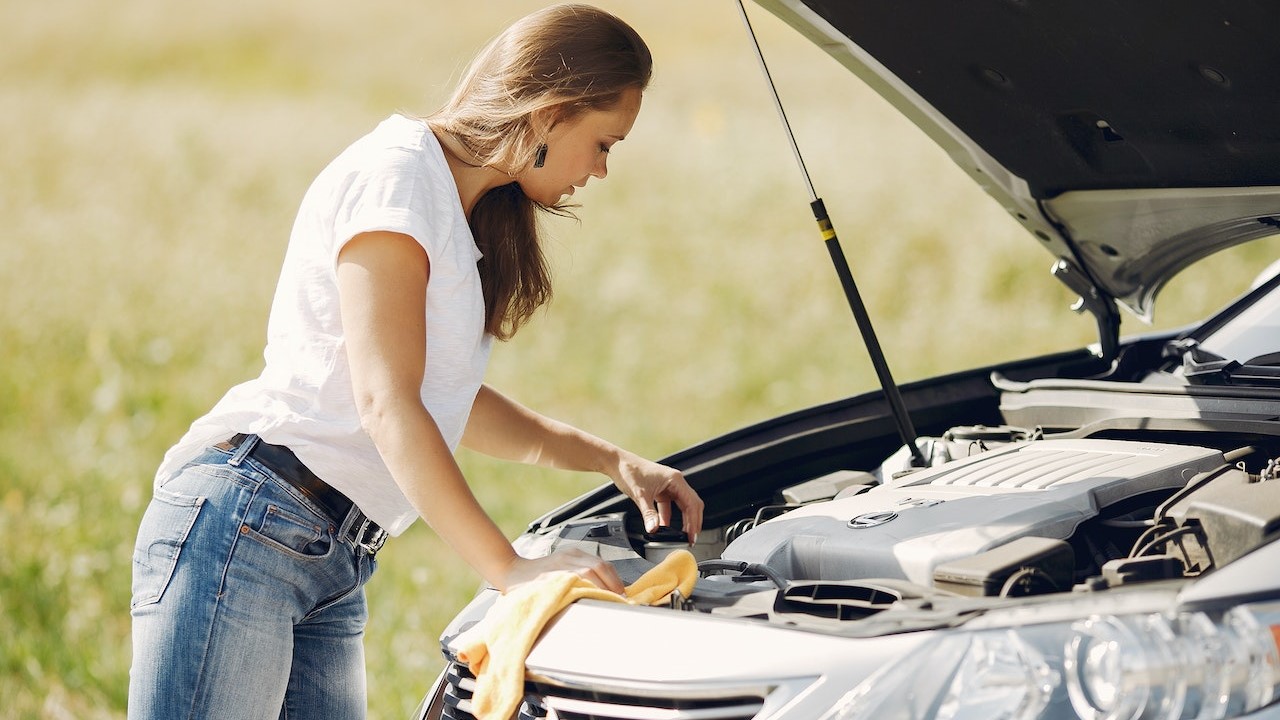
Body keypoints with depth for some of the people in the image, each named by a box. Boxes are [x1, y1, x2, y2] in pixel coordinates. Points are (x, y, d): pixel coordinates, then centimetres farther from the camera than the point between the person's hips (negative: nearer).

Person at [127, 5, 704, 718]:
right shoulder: (394, 175, -9)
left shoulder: (457, 216, 21)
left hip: (334, 567, 10)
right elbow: (388, 404, -17)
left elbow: (457, 401, 31)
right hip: (244, 524, -10)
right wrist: (510, 567, -19)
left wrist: (615, 460, 26)